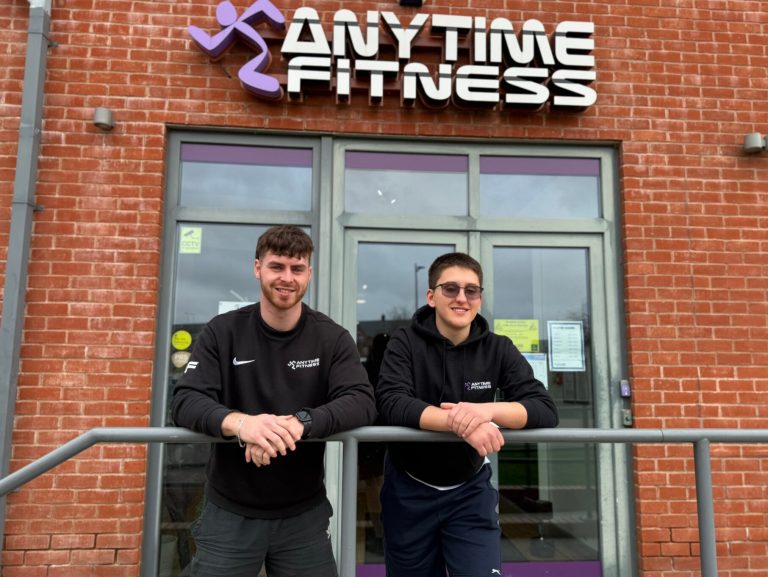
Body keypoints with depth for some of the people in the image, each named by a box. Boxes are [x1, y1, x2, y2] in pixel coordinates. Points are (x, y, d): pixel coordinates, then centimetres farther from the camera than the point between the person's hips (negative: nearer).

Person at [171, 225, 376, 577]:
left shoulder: (332, 338, -5)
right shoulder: (223, 331, -5)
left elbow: (362, 403, -18)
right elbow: (185, 402, -15)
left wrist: (299, 423, -36)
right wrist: (239, 422, -36)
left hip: (304, 514, 1)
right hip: (229, 513, 0)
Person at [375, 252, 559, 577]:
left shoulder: (498, 350, -7)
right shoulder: (405, 343, -13)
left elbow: (546, 410, -17)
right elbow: (391, 404, -28)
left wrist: (488, 410, -36)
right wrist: (459, 422, -41)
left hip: (470, 491, 1)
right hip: (409, 491, 0)